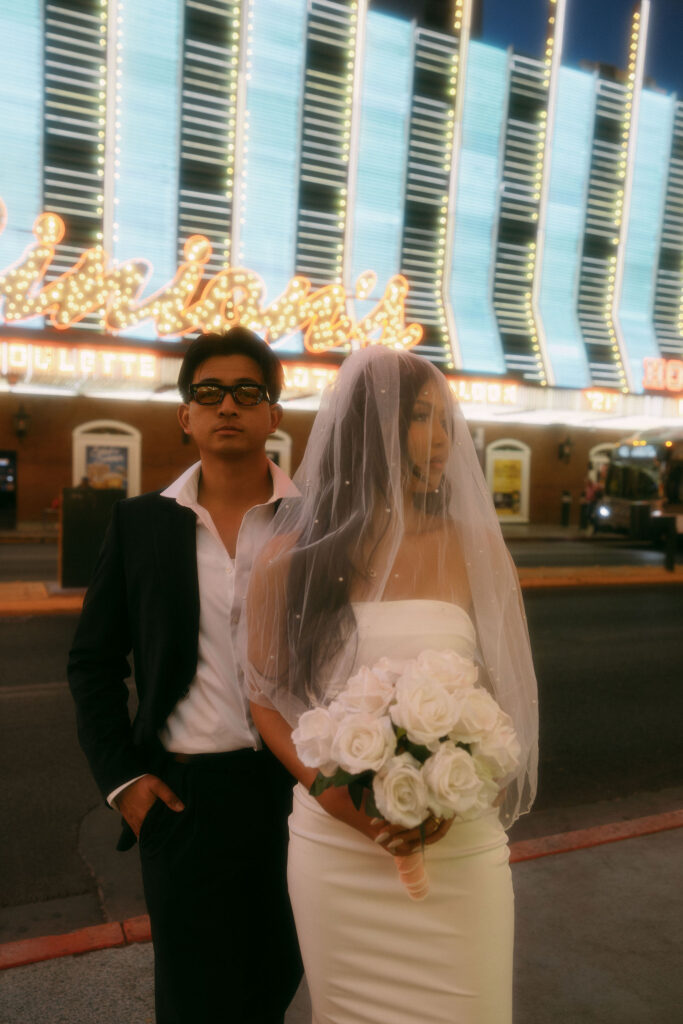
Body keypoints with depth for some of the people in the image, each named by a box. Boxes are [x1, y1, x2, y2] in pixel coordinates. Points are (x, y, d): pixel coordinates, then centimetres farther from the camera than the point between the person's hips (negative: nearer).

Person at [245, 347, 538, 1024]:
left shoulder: (473, 546, -2)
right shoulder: (292, 558, -3)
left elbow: (507, 689, 2)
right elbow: (266, 695, 3)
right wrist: (325, 786, -12)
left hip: (457, 847, 0)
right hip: (332, 845, 0)